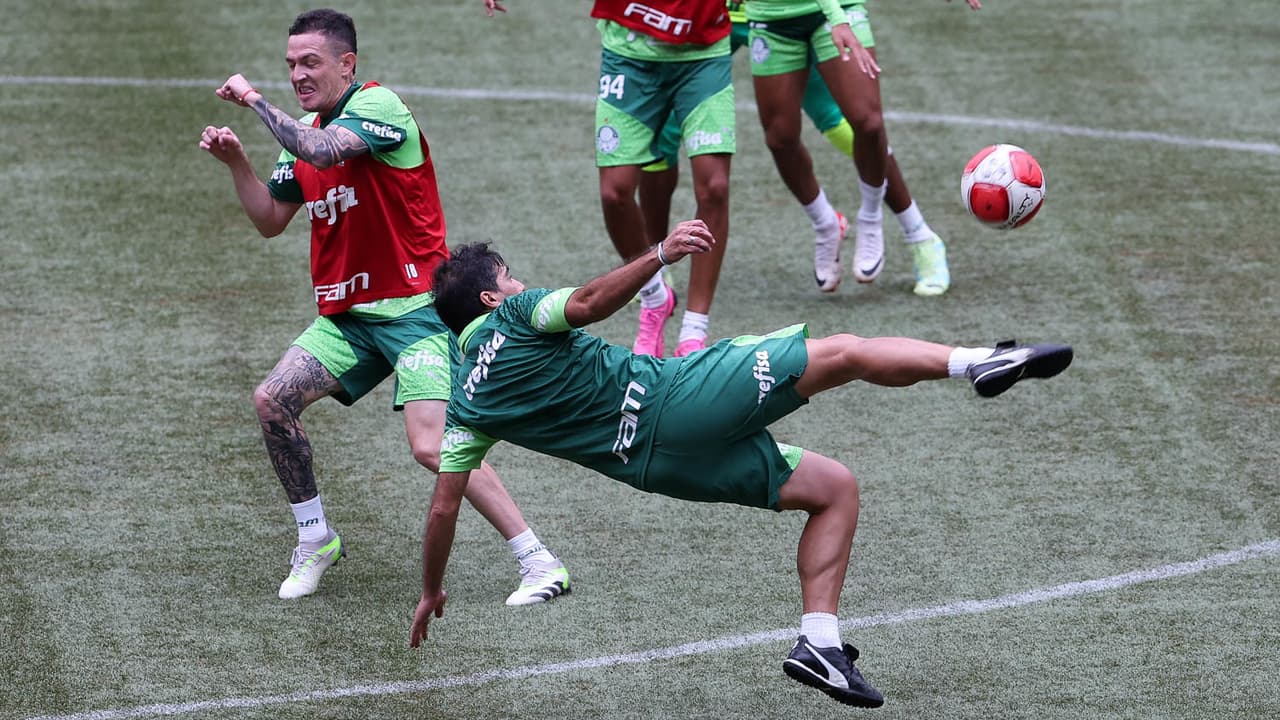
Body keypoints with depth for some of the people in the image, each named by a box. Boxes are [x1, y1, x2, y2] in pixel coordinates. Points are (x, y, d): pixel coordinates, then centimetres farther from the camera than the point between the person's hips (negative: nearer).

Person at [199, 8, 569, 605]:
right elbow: (271, 221, 14)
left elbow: (321, 151, -32)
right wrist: (236, 162, -1)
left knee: (432, 446, -20)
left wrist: (256, 100, -20)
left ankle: (541, 564, -13)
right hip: (347, 316, 8)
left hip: (414, 307, -8)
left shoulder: (378, 105, -14)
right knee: (273, 400, -7)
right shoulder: (302, 129, 12)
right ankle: (315, 540, 11)